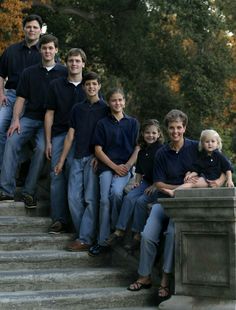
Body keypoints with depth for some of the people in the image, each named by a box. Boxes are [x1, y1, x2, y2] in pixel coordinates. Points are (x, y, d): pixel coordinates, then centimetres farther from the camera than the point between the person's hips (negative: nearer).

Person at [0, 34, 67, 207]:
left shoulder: (63, 72, 7)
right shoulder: (29, 73, 14)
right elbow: (21, 98, 11)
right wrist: (16, 119, -4)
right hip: (29, 117, 2)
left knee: (42, 148, -28)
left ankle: (29, 192, -19)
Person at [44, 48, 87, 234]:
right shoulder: (56, 85, 10)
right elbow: (50, 114, 9)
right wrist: (48, 141, 3)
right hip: (59, 134, 1)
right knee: (57, 176, -3)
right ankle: (59, 220, 2)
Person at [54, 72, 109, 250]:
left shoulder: (105, 109, 4)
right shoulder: (77, 109, 16)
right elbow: (70, 136, 16)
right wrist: (61, 161, 11)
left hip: (95, 158, -5)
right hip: (78, 158, 5)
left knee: (91, 199, -8)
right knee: (74, 198, 0)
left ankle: (85, 239, -8)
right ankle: (82, 234, 8)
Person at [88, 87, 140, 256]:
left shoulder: (133, 123, 13)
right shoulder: (103, 124, 11)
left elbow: (137, 148, 9)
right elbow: (98, 150, 5)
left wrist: (127, 165, -6)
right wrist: (115, 166, -5)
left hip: (125, 167, 0)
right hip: (106, 166, 1)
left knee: (116, 192, -28)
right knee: (105, 199, -18)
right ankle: (102, 241, -13)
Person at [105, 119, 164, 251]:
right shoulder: (142, 152, 16)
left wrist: (155, 186, -17)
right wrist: (137, 181, 9)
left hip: (158, 186, -7)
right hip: (145, 182, 7)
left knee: (141, 201, -27)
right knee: (129, 197, -17)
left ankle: (138, 235, -19)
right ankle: (120, 231, -18)